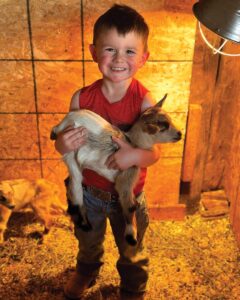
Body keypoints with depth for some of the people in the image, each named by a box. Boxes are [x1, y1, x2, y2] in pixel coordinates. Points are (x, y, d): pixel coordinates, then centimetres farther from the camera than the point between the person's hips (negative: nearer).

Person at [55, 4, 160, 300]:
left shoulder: (144, 101, -23)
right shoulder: (82, 98, -17)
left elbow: (154, 152, -18)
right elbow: (63, 143, -7)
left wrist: (135, 155, -40)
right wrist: (63, 143, -30)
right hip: (89, 191, 2)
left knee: (131, 253, 24)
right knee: (88, 244, 31)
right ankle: (85, 273, 64)